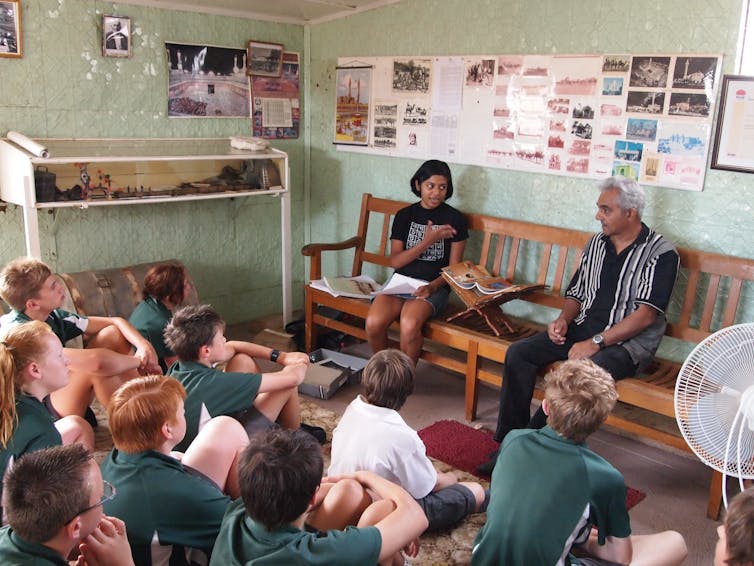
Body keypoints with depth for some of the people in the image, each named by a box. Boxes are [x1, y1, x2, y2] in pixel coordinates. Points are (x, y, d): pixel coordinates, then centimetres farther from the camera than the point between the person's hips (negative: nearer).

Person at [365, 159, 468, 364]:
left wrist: (432, 286, -18)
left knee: (409, 325, -34)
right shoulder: (404, 215, 8)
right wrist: (427, 241, -11)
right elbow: (395, 261, 0)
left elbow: (454, 268, 0)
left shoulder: (455, 219, 2)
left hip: (434, 286, -2)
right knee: (373, 323, -27)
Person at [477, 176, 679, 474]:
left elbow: (646, 314, -16)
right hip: (583, 329, 7)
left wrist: (596, 342, -20)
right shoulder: (597, 243, 11)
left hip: (628, 342, -6)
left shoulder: (660, 253, -8)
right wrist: (563, 319, -5)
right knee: (518, 354, -13)